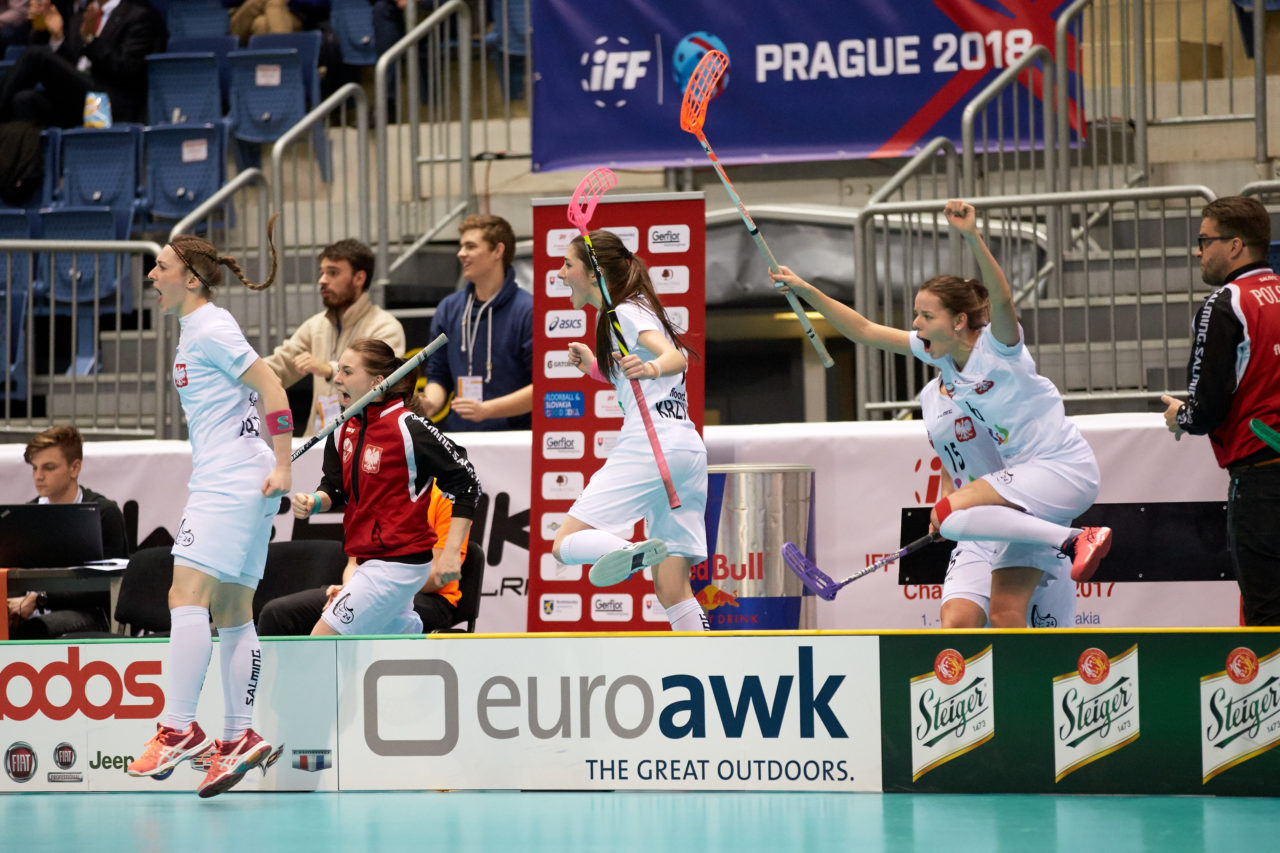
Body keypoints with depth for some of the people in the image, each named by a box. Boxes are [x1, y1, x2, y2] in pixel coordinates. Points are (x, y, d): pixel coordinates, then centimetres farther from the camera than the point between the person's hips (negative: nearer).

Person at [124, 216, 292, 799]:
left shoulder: (209, 329, -9)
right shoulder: (195, 330, 20)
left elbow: (271, 388, -16)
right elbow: (257, 391, 26)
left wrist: (282, 467, -19)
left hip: (233, 484, -10)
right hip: (223, 484, 10)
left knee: (187, 595, -16)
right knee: (231, 612, 7)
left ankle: (178, 729, -19)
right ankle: (238, 738, 5)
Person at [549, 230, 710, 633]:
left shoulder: (626, 312, -3)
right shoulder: (638, 308, 24)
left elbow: (676, 357, -21)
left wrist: (650, 368, -41)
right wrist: (594, 366, 34)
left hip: (649, 446, -9)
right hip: (689, 450, 9)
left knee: (565, 543, -11)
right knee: (672, 592, 6)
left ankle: (634, 552, -39)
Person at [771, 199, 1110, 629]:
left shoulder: (998, 347, -16)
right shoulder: (939, 353, 4)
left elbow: (1002, 301, -38)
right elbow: (866, 331, 11)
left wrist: (973, 239, -51)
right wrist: (807, 291, 4)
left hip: (1064, 470, -8)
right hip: (1028, 480, 8)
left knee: (948, 514, -25)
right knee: (1005, 612, -2)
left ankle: (1075, 540, -21)